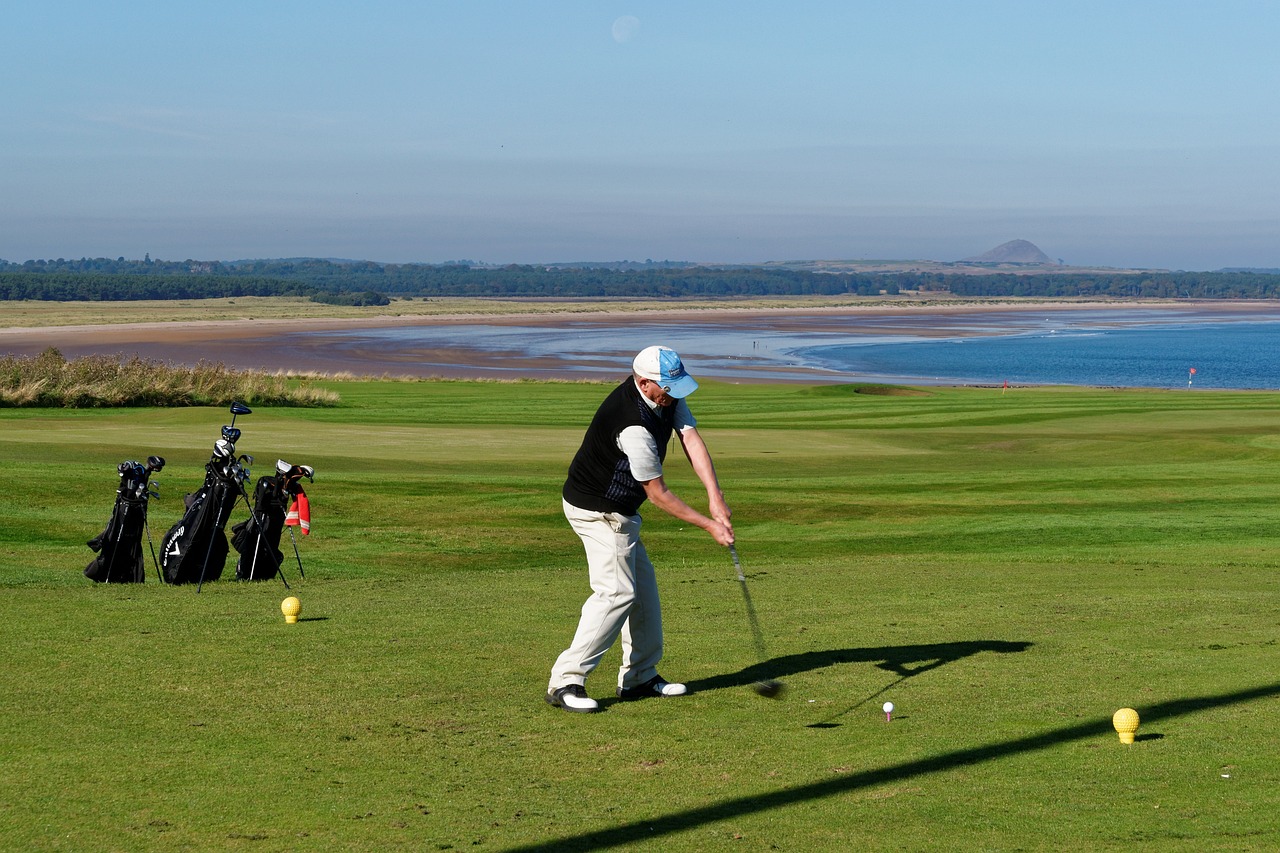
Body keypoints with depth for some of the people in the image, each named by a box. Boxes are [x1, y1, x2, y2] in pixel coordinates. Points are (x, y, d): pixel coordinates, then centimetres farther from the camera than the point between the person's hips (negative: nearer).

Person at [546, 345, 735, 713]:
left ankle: (639, 677, 23)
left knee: (642, 587, 14)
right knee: (616, 592, -15)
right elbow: (657, 493, -23)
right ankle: (565, 682, -16)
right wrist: (709, 525, -18)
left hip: (618, 508, 10)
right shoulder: (633, 424, -31)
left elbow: (691, 439, -12)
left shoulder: (669, 396, -4)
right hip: (598, 510, -10)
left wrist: (715, 497, -25)